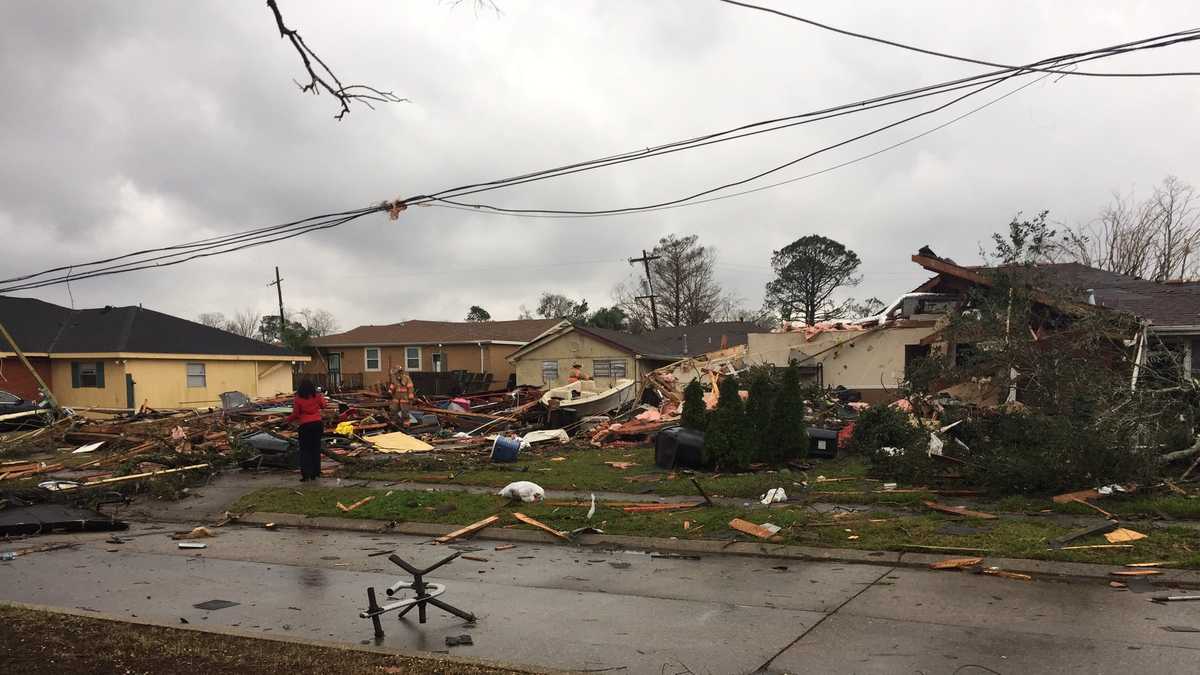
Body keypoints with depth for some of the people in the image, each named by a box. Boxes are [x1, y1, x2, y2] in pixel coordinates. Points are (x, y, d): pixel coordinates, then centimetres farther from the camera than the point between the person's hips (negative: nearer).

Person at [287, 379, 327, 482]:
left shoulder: (297, 399, -9)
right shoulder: (317, 397, -1)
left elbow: (295, 414, -4)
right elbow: (323, 406, 18)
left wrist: (288, 419, 17)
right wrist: (322, 398, 37)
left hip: (305, 425, -3)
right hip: (317, 423, 3)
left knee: (305, 450, 6)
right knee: (316, 448, 12)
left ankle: (306, 474, -1)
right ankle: (315, 473, 13)